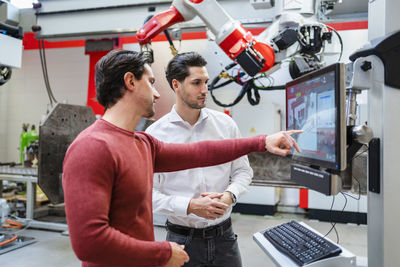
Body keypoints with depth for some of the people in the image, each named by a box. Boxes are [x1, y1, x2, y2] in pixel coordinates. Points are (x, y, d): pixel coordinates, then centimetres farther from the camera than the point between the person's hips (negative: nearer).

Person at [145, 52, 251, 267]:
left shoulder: (225, 124, -2)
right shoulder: (155, 134, -10)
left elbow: (243, 171, 6)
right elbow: (149, 192, -11)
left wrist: (229, 195, -13)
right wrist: (190, 206, -22)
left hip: (223, 236, 3)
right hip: (182, 238, -2)